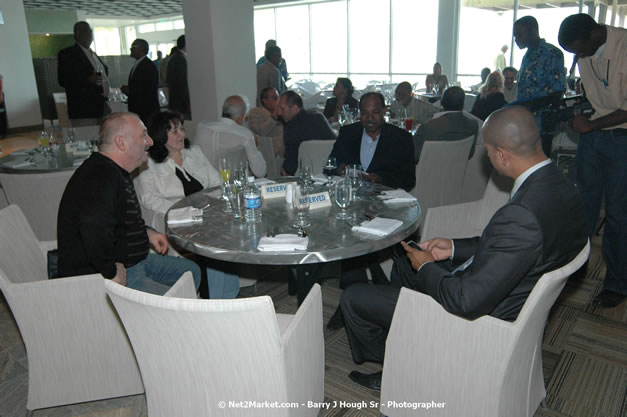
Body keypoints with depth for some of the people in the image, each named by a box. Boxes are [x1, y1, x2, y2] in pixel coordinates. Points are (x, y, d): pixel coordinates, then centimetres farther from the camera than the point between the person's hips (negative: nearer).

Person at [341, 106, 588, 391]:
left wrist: (426, 267, -15)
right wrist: (454, 248, 5)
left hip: (475, 318, -10)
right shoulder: (560, 188, -5)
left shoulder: (522, 215, -37)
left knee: (353, 298, -1)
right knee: (404, 262, 28)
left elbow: (467, 302, -33)